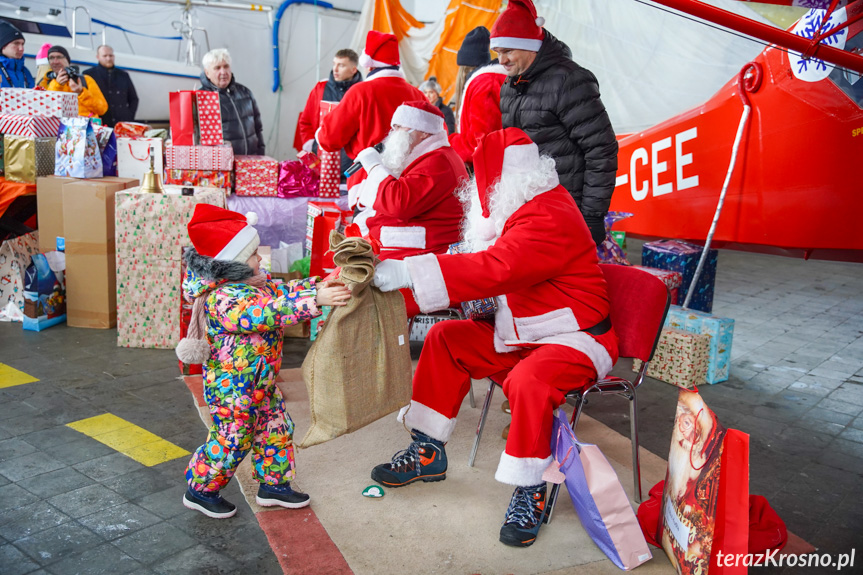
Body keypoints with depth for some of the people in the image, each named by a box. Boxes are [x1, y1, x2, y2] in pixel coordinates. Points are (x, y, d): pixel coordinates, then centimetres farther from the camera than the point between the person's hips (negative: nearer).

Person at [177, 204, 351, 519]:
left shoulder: (253, 282, 3)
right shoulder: (223, 299, -29)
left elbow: (283, 291, 10)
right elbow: (269, 313, -40)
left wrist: (320, 284, -6)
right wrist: (316, 300, -45)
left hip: (261, 383, 10)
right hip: (233, 388, -10)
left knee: (276, 429, 17)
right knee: (231, 440, 5)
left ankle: (273, 485, 34)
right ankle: (200, 490, 27)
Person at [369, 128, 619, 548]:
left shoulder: (550, 218, -24)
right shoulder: (523, 209, 9)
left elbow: (494, 268, -35)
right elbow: (497, 271, 15)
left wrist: (407, 272, -34)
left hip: (574, 339, -10)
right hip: (521, 333, 10)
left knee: (528, 381, -37)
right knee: (446, 337, 3)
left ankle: (530, 493, -15)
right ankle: (428, 453, 9)